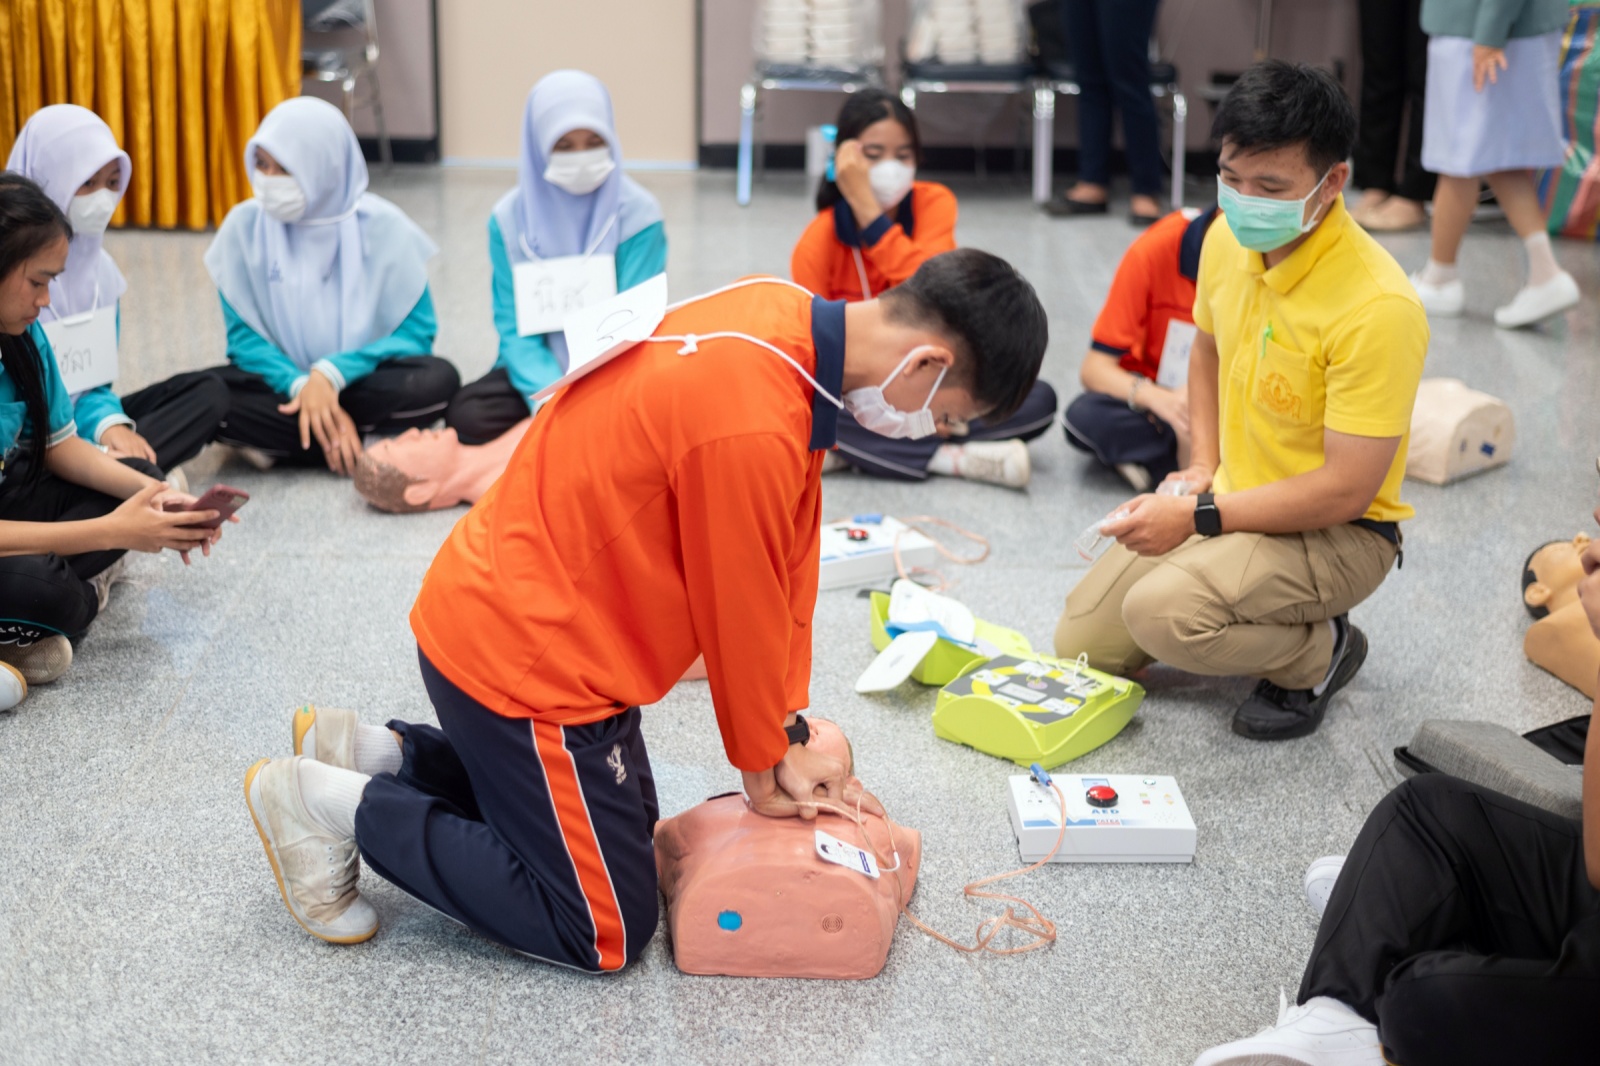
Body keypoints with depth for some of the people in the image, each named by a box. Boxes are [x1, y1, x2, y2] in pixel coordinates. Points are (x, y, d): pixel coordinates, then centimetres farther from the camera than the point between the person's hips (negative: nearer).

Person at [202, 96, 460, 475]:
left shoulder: (380, 225, -7)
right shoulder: (245, 225, -4)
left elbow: (417, 331, -9)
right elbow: (243, 333, -4)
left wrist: (333, 374, -24)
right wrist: (301, 385, -23)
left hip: (359, 382, 0)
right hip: (284, 382, 1)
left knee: (436, 380, -31)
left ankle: (279, 439, -18)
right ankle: (358, 450, -23)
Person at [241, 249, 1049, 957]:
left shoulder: (787, 316, -2)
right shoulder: (751, 424, -33)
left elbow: (785, 563, 5)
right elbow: (739, 613, -18)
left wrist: (787, 736, 6)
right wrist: (764, 769, 0)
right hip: (519, 658, -10)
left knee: (627, 830, 26)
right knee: (608, 934, 1)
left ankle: (379, 754, 23)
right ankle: (339, 807, 3)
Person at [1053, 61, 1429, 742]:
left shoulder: (1378, 308, -28)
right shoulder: (1229, 239, -4)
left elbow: (1346, 490, -25)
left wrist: (1200, 516, -24)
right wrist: (1203, 467, 6)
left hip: (1339, 532, -7)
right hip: (1230, 500, 8)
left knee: (1161, 611, -31)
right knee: (1081, 645, 3)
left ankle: (1320, 651, -3)